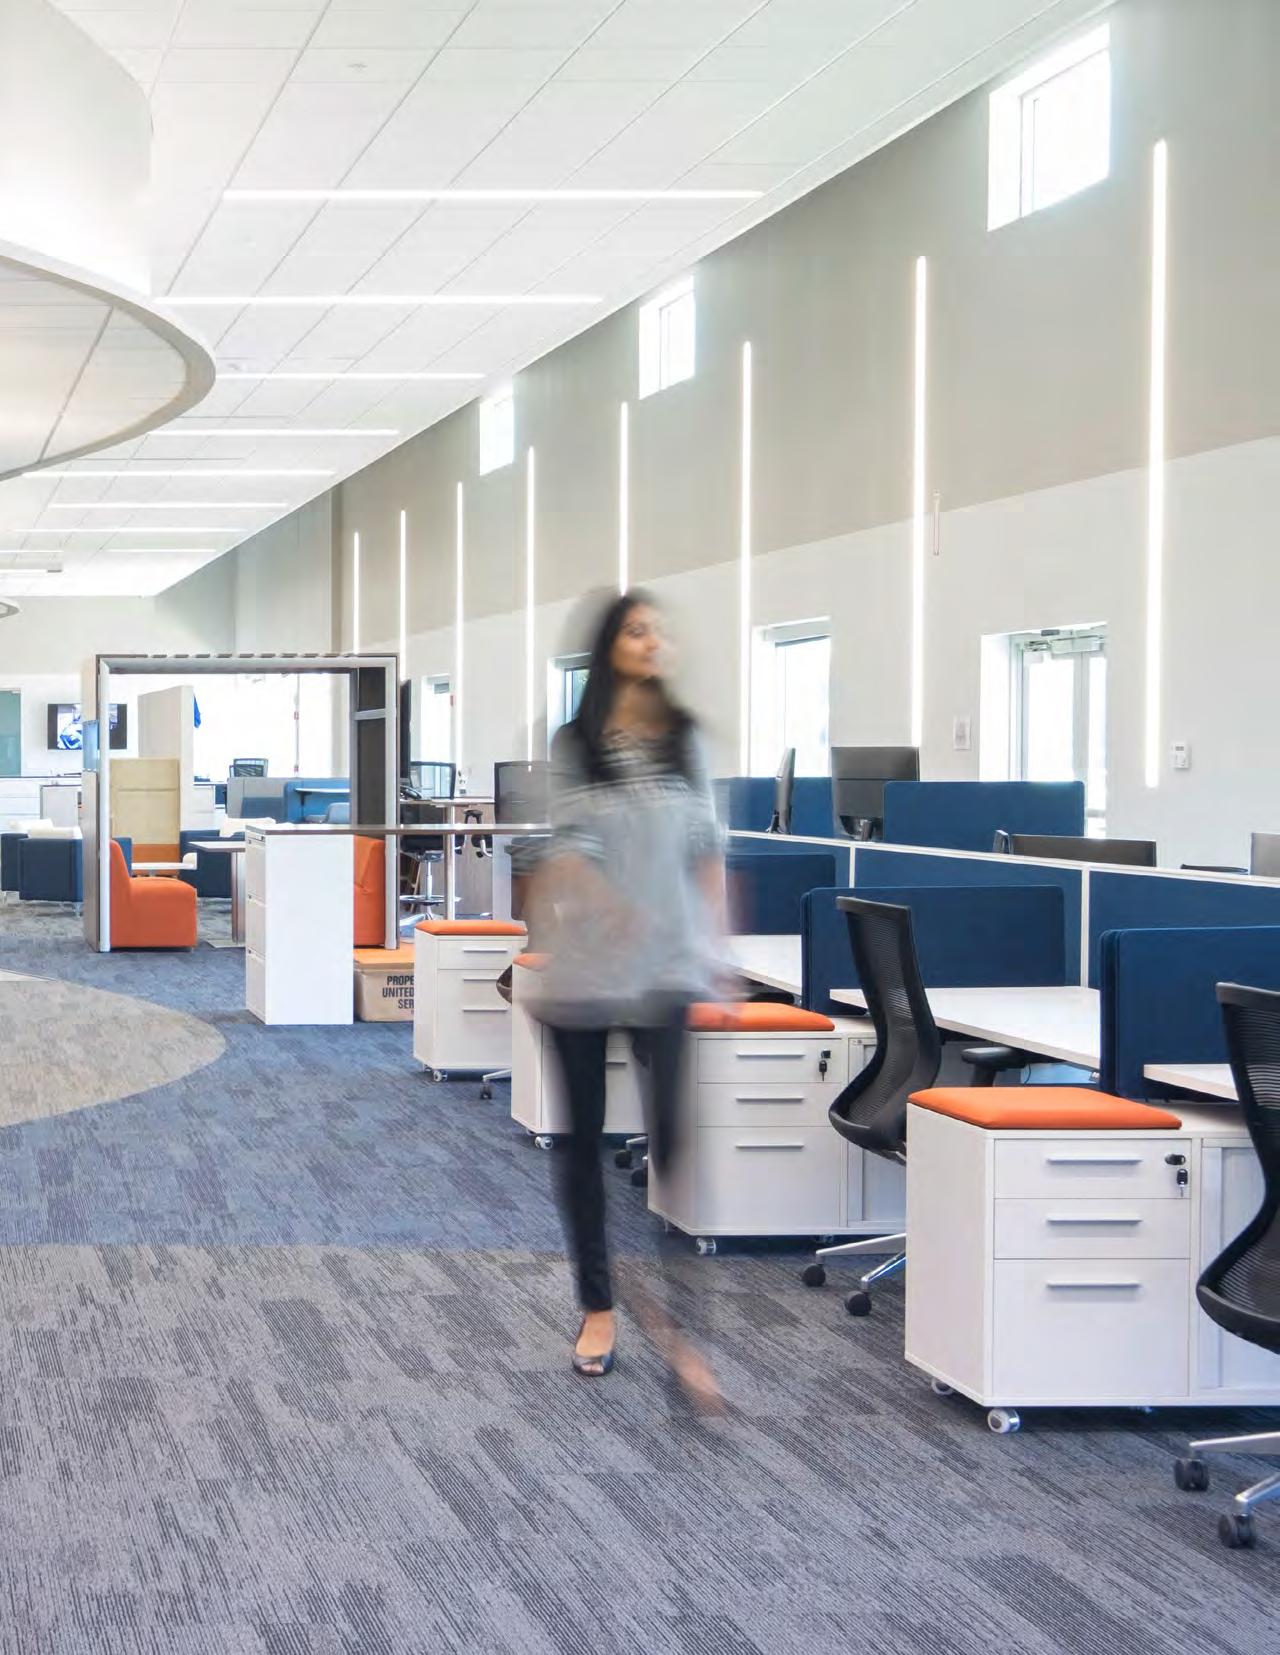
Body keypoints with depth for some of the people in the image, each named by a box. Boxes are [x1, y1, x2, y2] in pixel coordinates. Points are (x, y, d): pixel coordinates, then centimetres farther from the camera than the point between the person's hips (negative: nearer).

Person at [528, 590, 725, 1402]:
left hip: (667, 967, 1)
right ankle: (598, 1308, 17)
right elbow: (568, 844, -5)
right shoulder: (575, 743, 3)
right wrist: (609, 902, -24)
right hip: (583, 966, -1)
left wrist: (714, 941, 6)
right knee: (585, 1137, 6)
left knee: (669, 1135, -11)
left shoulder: (688, 740, 10)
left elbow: (707, 847, 12)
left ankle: (673, 1312, -9)